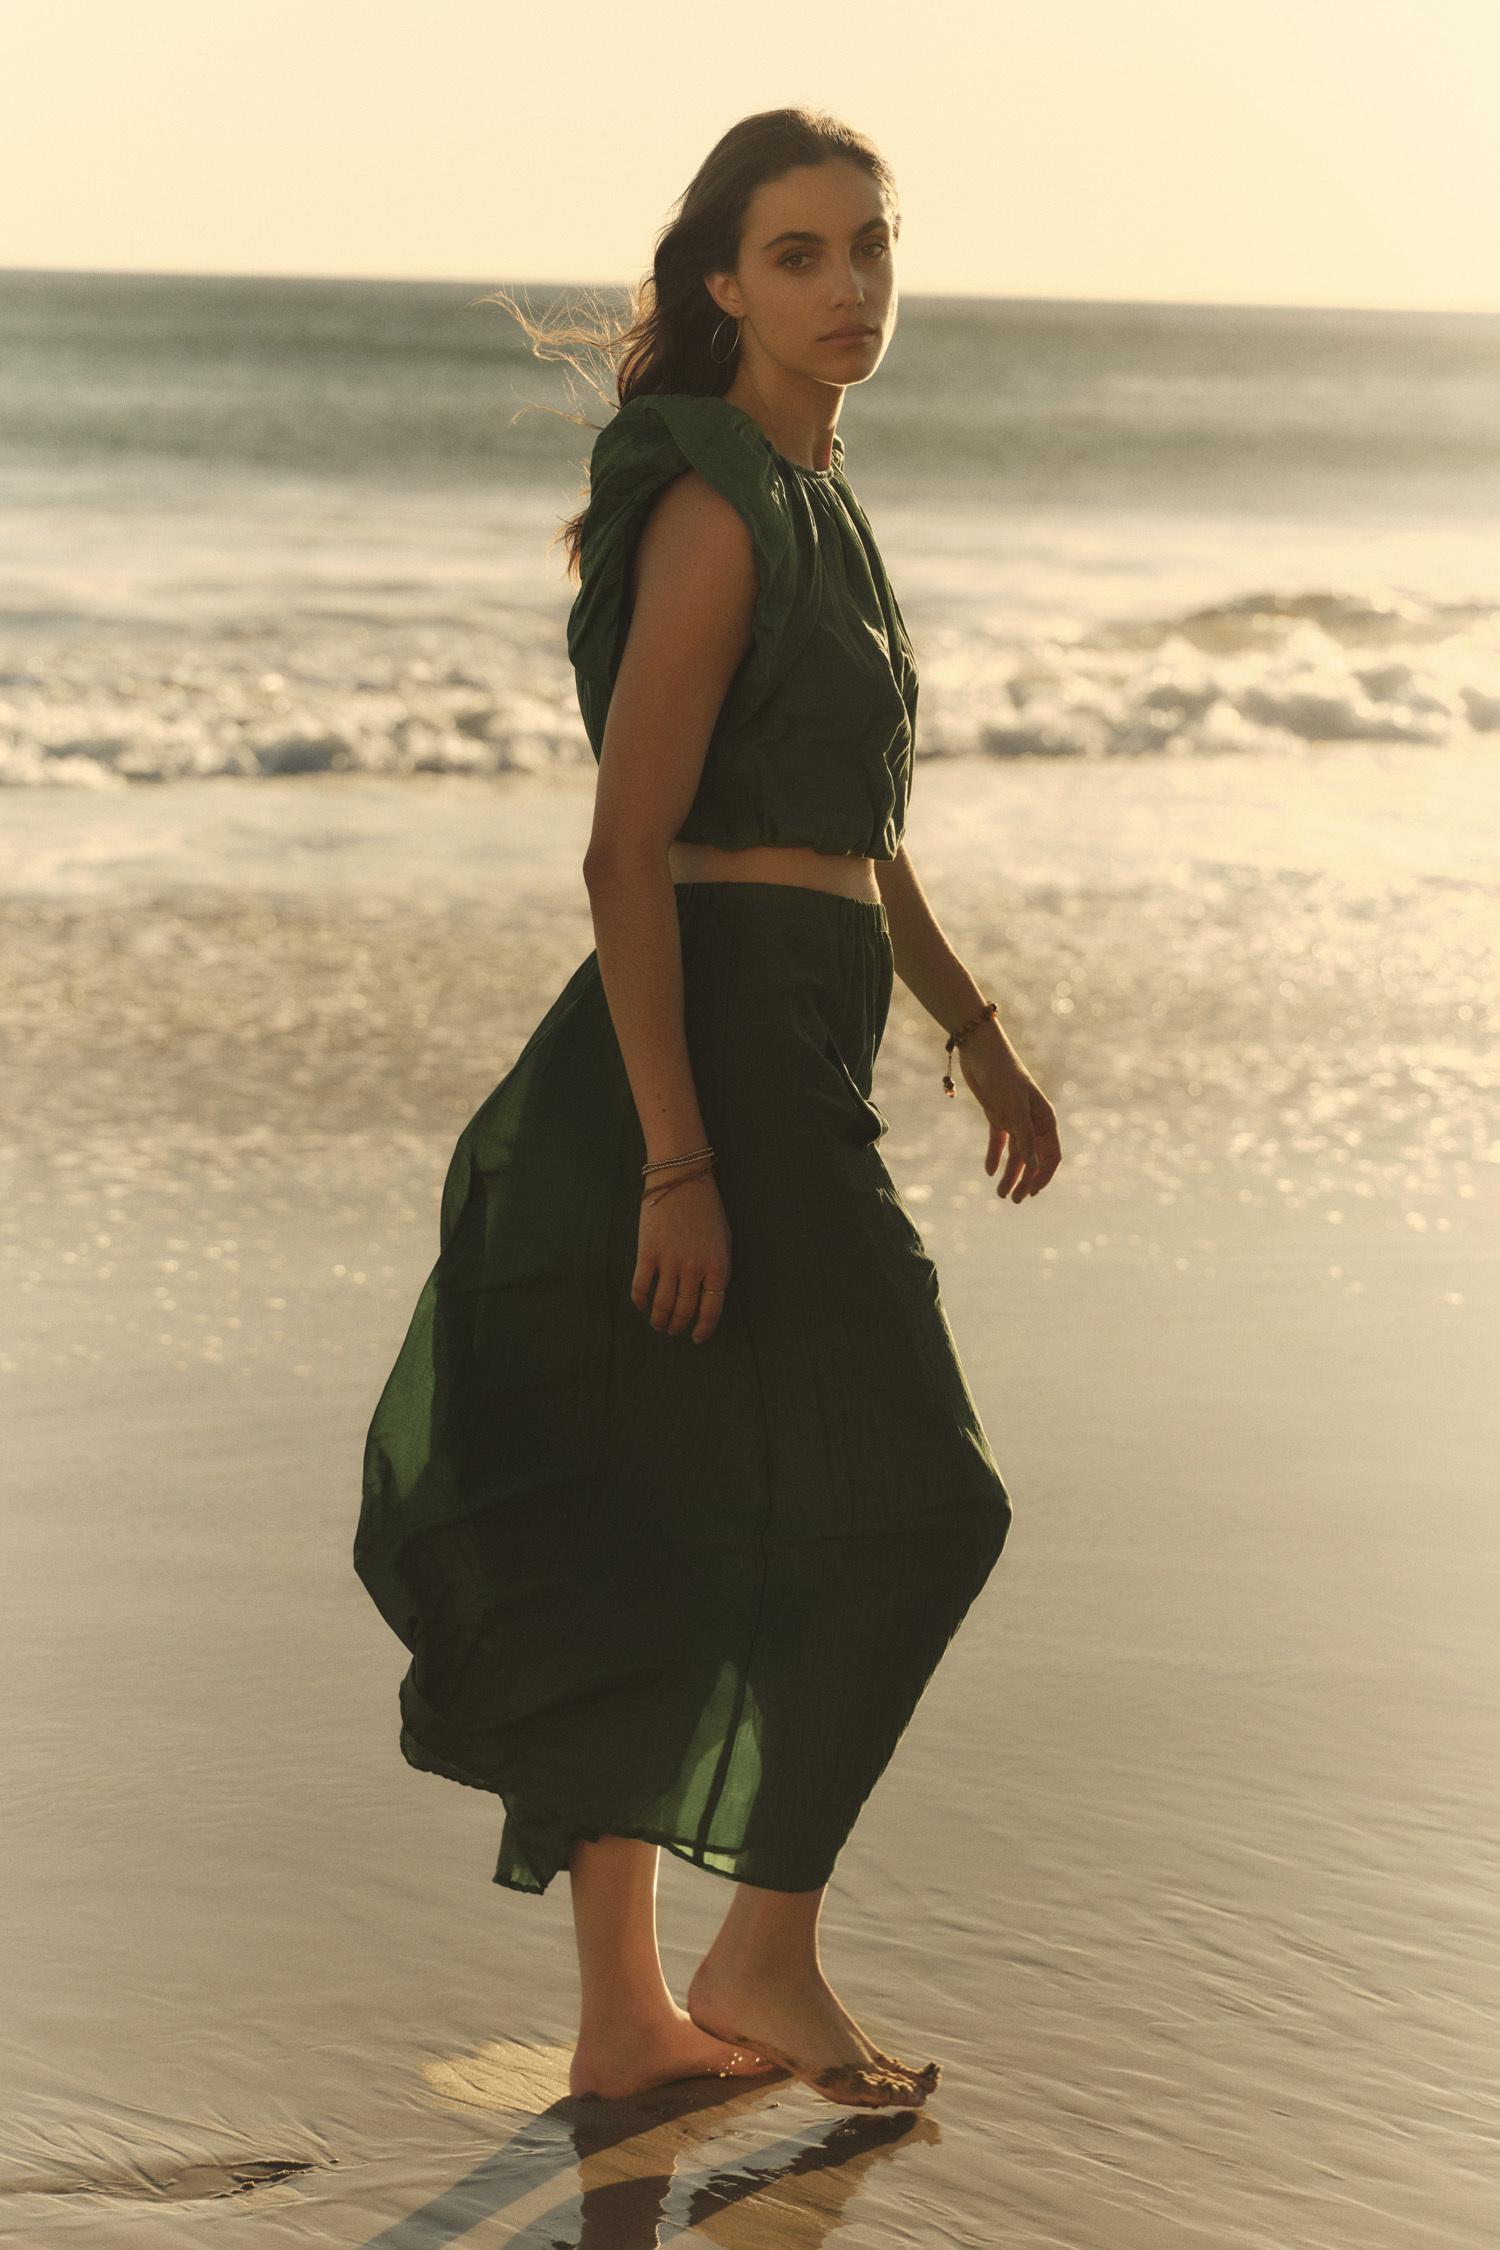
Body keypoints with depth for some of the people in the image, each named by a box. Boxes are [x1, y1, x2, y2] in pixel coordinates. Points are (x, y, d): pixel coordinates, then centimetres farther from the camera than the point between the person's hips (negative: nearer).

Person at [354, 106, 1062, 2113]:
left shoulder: (815, 501, 16)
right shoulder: (714, 510, -13)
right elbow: (627, 851, -19)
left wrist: (980, 1036, 25)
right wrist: (678, 1163, -23)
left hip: (782, 1060, 9)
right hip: (713, 1056, -9)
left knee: (660, 1544, 10)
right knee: (909, 1498, -4)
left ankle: (624, 2014, 16)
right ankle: (768, 1952, 7)